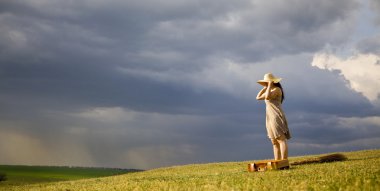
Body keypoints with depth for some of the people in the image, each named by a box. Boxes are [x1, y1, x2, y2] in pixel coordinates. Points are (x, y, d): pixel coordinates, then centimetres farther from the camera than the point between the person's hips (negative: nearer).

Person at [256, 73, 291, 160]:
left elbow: (267, 97, -23)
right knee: (275, 142, 6)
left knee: (281, 139, -14)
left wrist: (269, 85, -13)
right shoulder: (270, 91, 21)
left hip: (277, 117, -10)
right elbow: (258, 97, 20)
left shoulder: (277, 89, -7)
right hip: (270, 118, 10)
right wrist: (265, 87, 14)